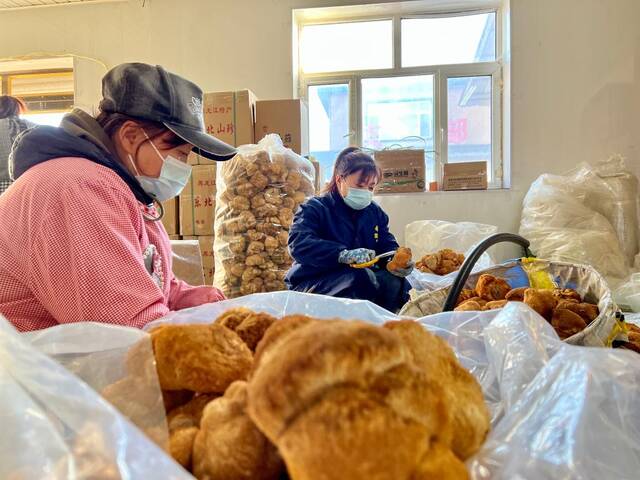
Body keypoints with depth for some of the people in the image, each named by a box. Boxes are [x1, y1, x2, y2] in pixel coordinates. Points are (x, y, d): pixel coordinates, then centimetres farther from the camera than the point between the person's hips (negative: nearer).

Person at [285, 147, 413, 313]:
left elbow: (388, 246, 13)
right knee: (359, 277, -36)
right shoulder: (314, 208, -4)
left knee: (395, 282, -27)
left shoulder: (375, 212, 16)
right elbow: (299, 244, -21)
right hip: (313, 282, -5)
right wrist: (344, 254, -35)